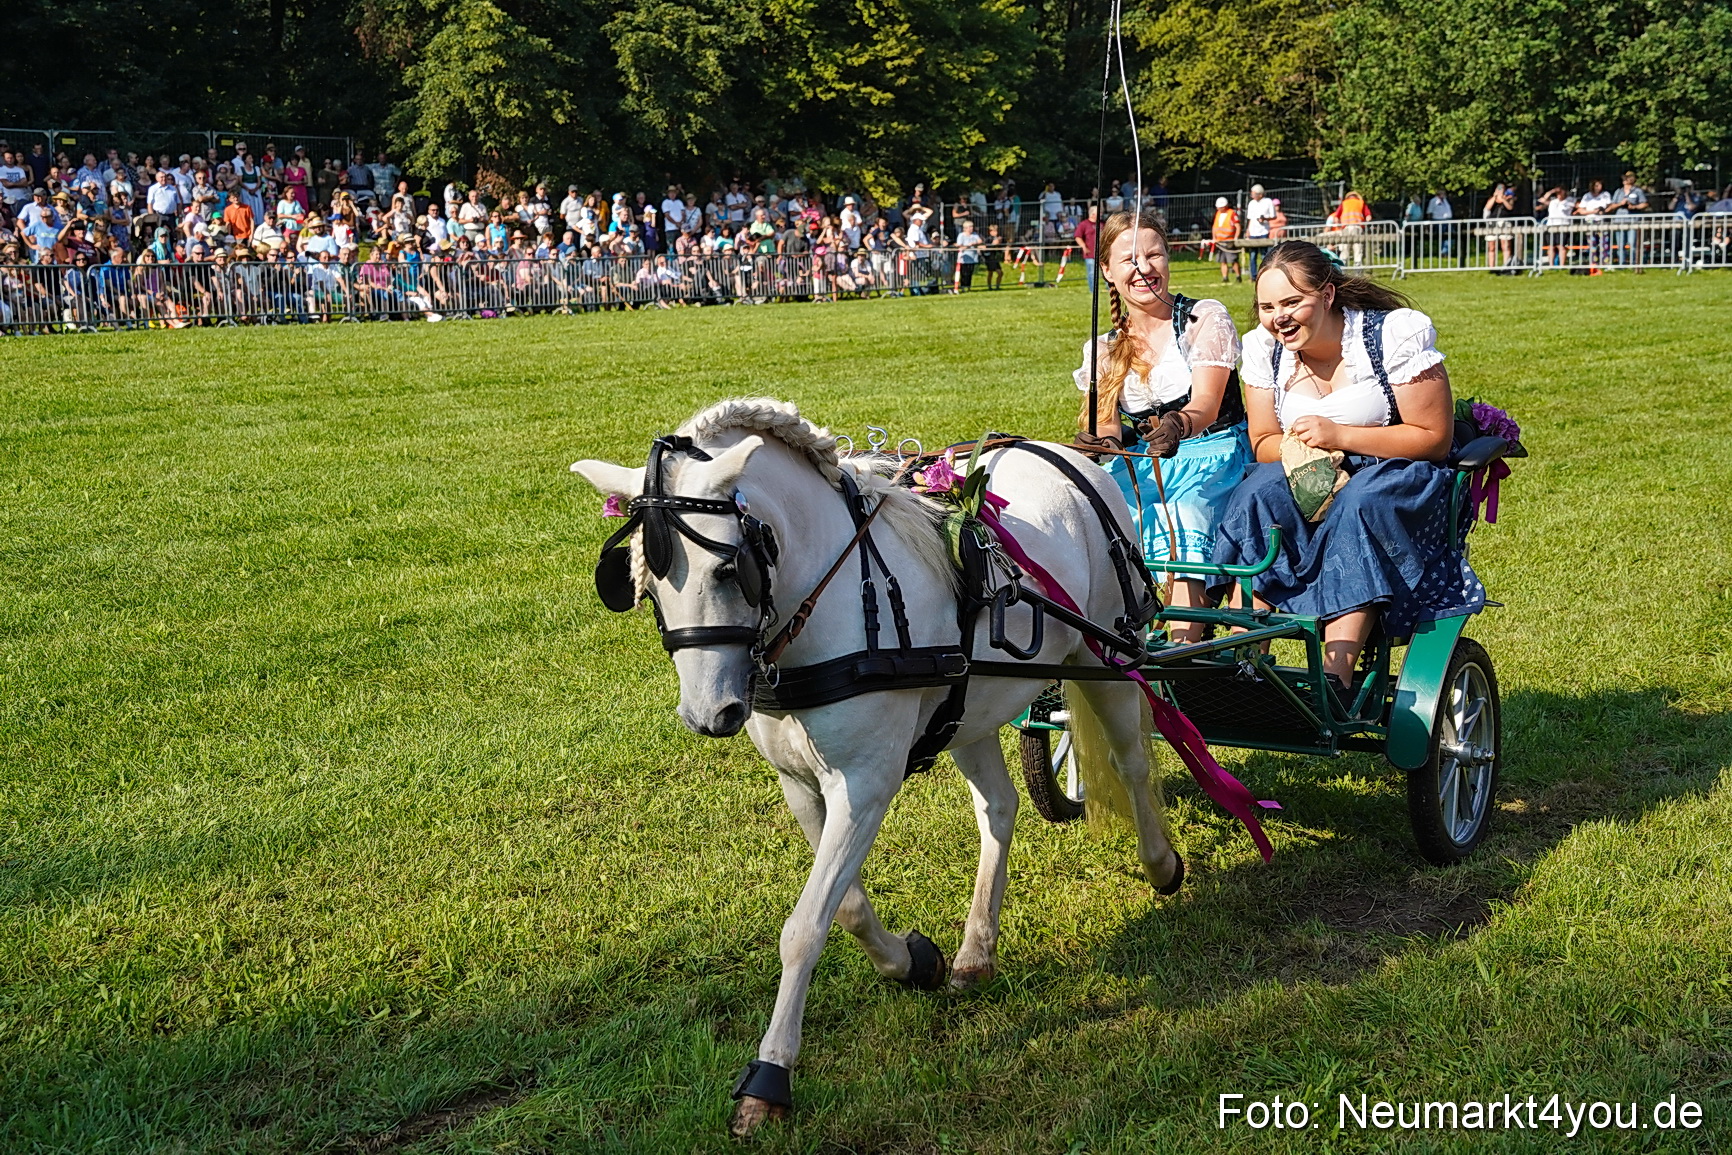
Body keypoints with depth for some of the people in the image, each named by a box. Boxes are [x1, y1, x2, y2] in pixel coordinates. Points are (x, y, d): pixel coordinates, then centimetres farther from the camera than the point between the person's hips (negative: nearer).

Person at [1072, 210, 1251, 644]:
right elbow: (1105, 424, -2)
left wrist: (1177, 425, -42)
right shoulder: (1104, 349, 10)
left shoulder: (1207, 318, -4)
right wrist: (1099, 441, -28)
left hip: (1212, 458, -4)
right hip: (1144, 466, 4)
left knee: (1183, 543, -32)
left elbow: (1207, 404, -18)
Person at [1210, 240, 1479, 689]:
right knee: (1258, 494, -29)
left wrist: (1339, 436, -22)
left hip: (1398, 475, -4)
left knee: (1358, 505, -37)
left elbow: (1435, 439, -13)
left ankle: (1336, 678, -43)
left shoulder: (1399, 333, -13)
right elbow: (1264, 444, 4)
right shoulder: (1262, 346, 1)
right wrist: (1301, 449, -21)